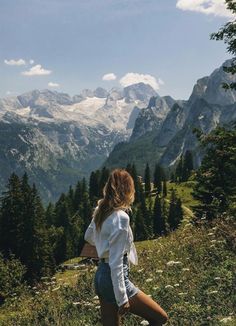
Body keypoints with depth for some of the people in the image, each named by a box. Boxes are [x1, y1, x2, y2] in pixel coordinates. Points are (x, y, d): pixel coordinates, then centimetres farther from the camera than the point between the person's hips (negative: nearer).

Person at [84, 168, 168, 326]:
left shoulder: (101, 211, 5)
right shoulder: (120, 217, -21)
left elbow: (88, 237, 23)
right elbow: (116, 261, -22)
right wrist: (122, 299, -18)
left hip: (101, 275, 9)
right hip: (114, 279, -9)